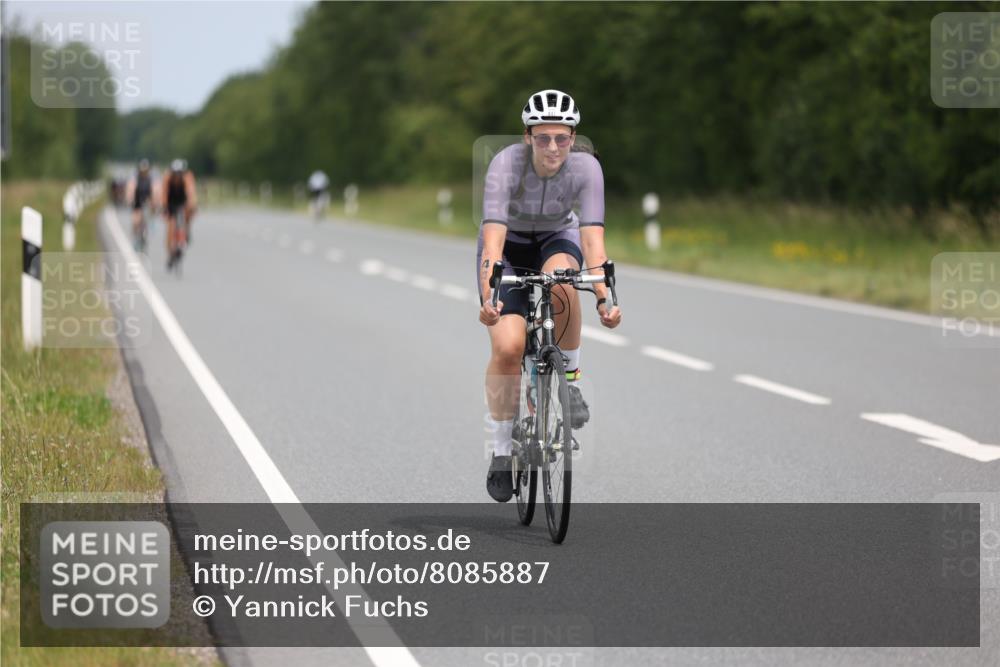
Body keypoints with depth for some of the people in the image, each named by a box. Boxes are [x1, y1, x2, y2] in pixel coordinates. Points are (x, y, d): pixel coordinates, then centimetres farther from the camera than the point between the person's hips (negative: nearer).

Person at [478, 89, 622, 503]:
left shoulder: (586, 168, -26)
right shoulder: (506, 164, -30)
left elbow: (592, 238, -32)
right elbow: (493, 237, -38)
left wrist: (603, 298, -44)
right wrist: (488, 297, -51)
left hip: (557, 240, 1)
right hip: (509, 247, -1)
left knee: (560, 282, -37)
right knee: (507, 347, -19)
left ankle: (569, 380, -14)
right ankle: (502, 449, -3)